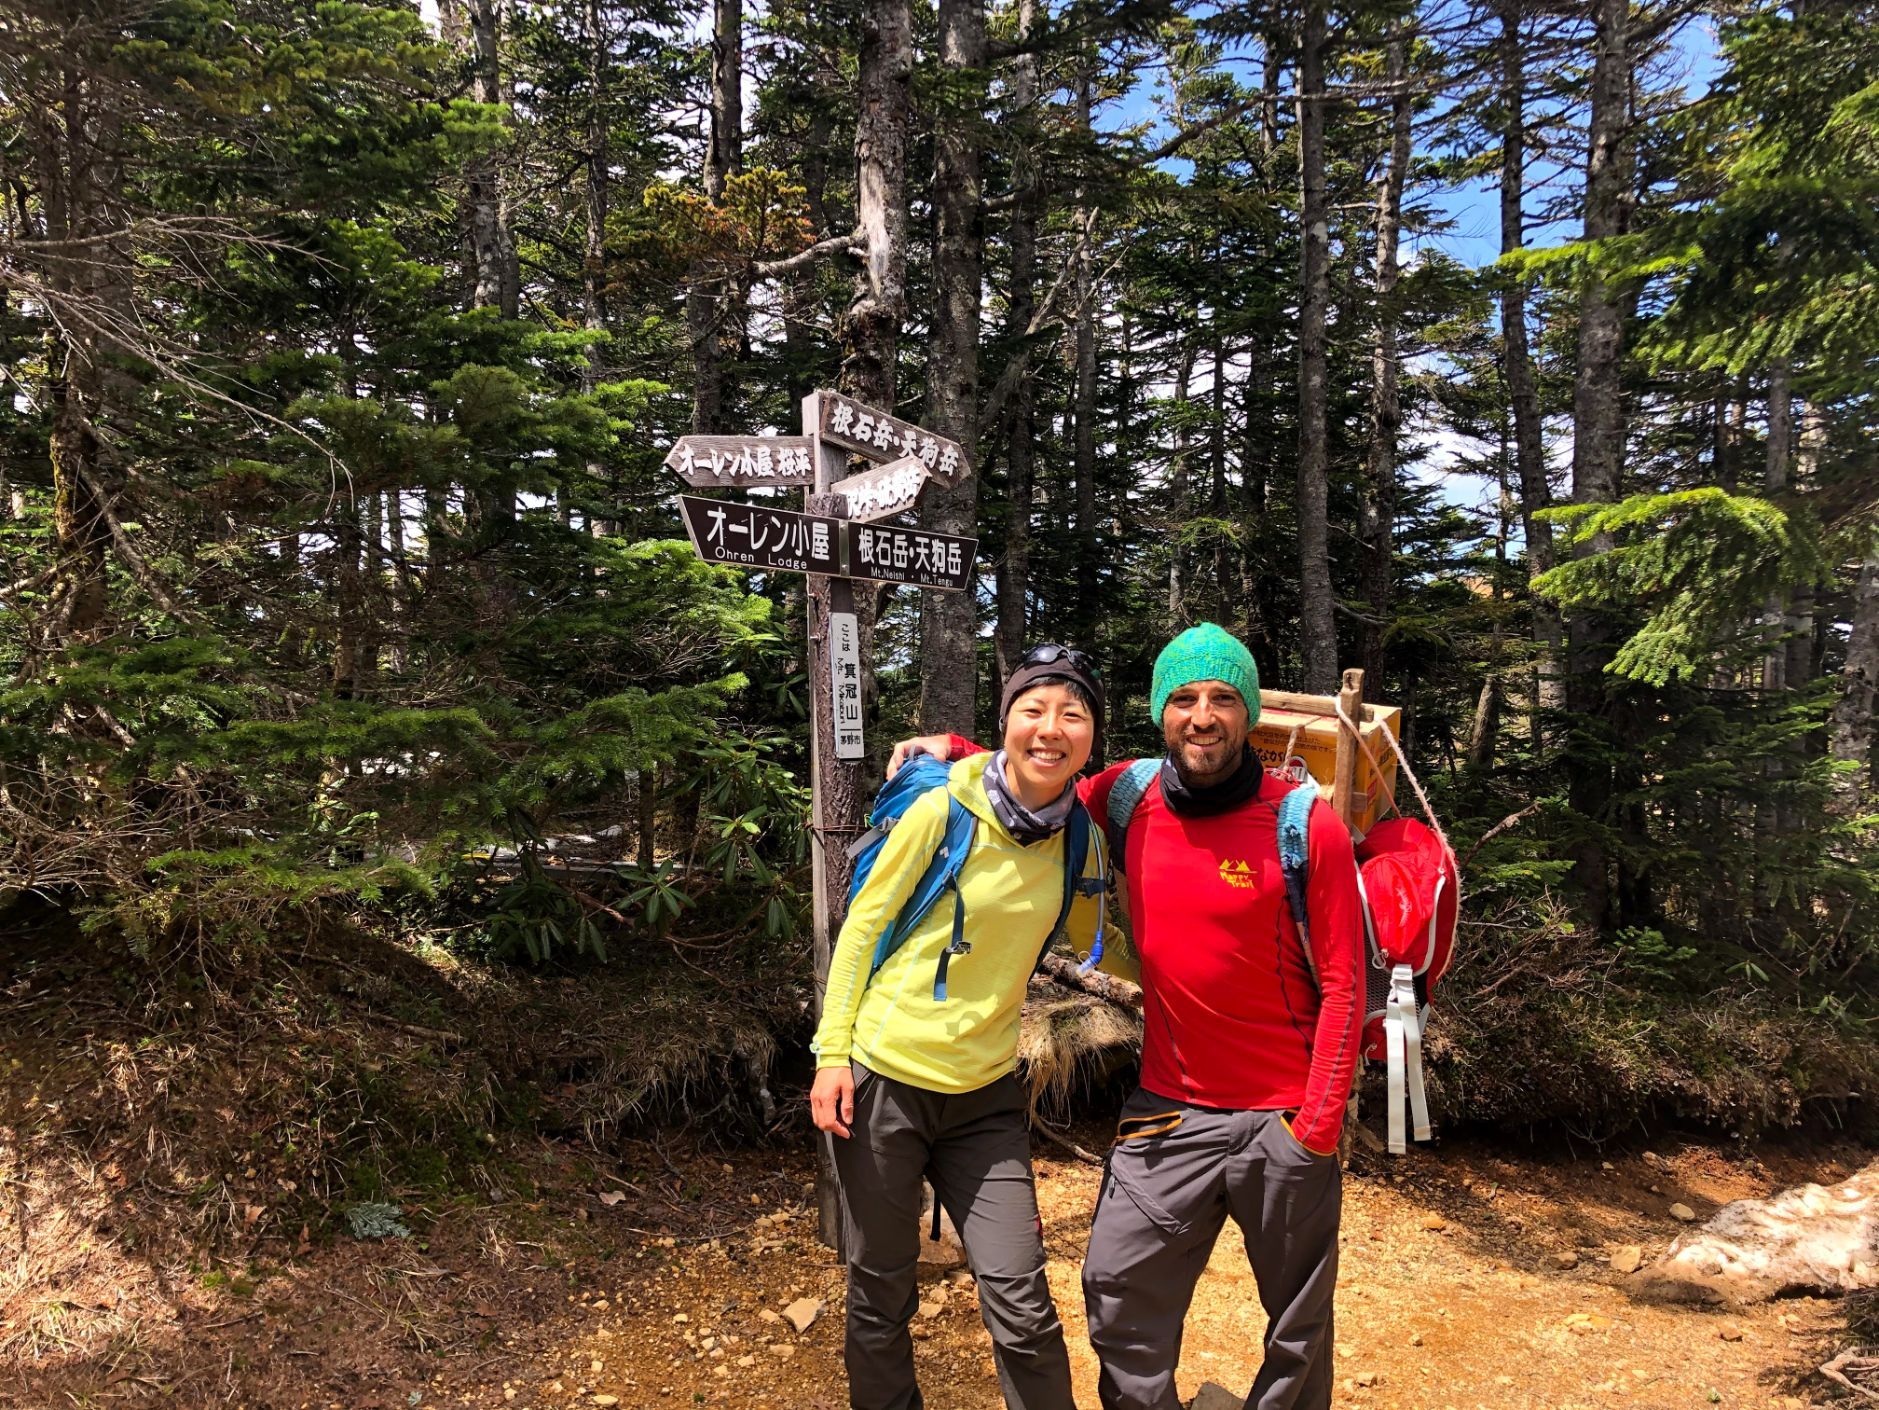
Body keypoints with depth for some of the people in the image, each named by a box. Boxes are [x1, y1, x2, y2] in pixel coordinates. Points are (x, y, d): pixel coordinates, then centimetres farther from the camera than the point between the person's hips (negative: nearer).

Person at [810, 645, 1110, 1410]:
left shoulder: (1082, 839, -1)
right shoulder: (942, 811, -12)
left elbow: (1094, 943, 16)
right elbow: (862, 926, -5)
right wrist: (833, 1053, -8)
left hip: (985, 1095, 3)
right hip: (882, 1080, -2)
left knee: (1020, 1302, -2)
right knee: (880, 1295, 10)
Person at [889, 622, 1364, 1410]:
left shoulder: (1307, 828, -12)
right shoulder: (1126, 800, -3)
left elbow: (1340, 985, -9)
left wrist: (1318, 1126, -13)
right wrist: (955, 750, 1)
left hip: (1283, 1121, -2)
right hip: (1168, 1110, 3)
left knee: (1299, 1326, 13)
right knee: (1119, 1298, 6)